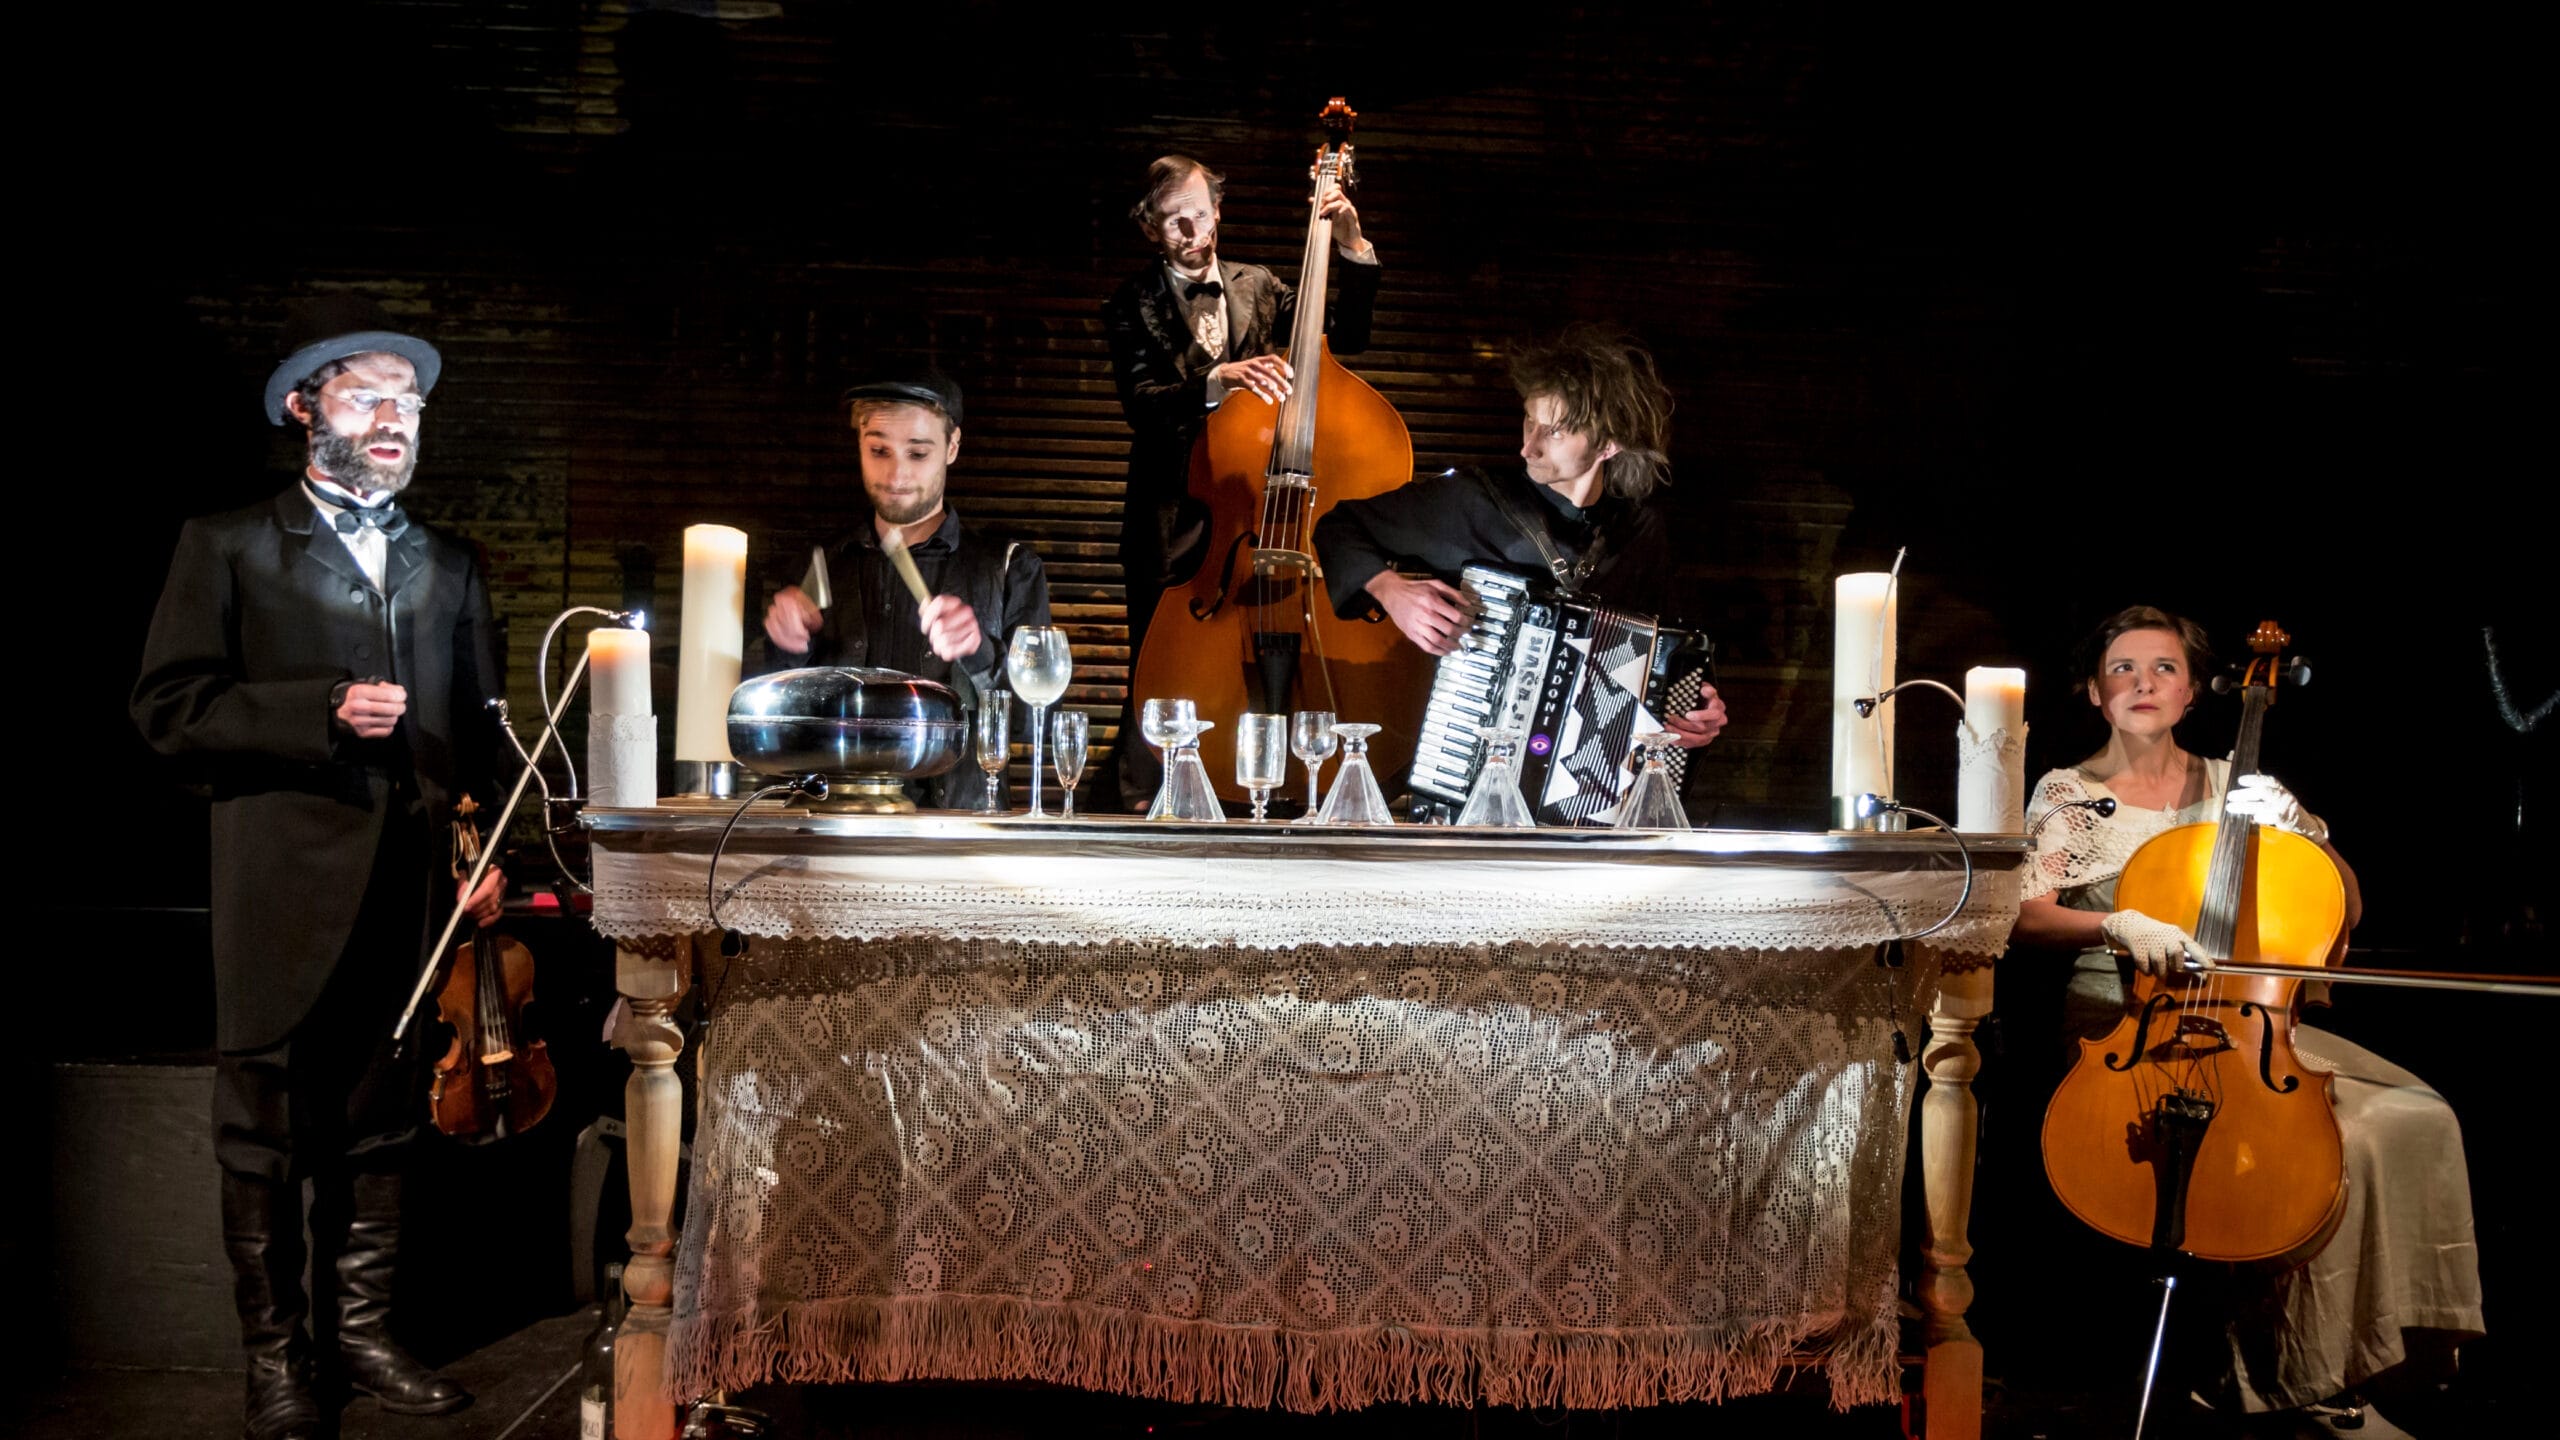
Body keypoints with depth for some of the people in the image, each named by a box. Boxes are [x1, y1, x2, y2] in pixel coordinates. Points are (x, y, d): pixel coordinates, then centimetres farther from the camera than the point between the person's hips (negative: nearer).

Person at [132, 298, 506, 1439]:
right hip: (287, 886, -3)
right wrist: (325, 710, -15)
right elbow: (170, 707, -5)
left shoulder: (450, 566, 18)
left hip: (414, 889, 4)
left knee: (380, 1127, 9)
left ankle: (362, 1334, 19)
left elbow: (480, 728, 17)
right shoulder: (229, 547, 5)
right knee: (266, 1134, 2)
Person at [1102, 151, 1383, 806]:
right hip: (1170, 524, -2)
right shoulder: (1134, 305, 1)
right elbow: (1141, 402, -14)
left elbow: (1346, 337, 4)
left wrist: (1355, 249, -8)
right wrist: (1216, 381, -31)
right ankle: (1142, 814, 13)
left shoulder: (1256, 287, 12)